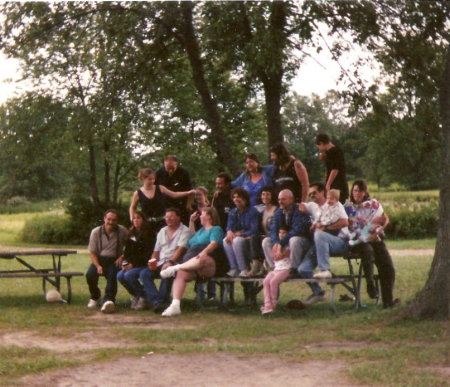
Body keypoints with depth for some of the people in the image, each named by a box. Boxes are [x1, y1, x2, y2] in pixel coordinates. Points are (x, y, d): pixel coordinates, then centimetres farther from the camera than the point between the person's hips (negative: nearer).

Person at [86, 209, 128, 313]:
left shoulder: (122, 231, -2)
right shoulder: (96, 232, -1)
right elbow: (92, 252, -1)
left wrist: (122, 257, -10)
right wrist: (98, 266, -16)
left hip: (114, 261, -1)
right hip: (99, 259, 1)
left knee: (112, 275, -34)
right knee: (90, 274, -26)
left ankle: (108, 300, -40)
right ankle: (95, 297, 3)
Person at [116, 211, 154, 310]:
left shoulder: (148, 234, -6)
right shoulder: (131, 233, 16)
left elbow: (148, 253, -13)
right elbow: (127, 251, 17)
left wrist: (133, 264, -18)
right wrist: (125, 262, -2)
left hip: (143, 265, -6)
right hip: (132, 264, 6)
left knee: (129, 275, -29)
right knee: (120, 275, -18)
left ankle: (142, 297, -9)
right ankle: (135, 295, 3)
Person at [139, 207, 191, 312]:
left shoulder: (184, 231, 3)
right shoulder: (162, 231, 23)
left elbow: (180, 249, -12)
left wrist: (170, 262, -26)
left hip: (175, 262, -6)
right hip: (160, 263, 6)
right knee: (144, 273, -20)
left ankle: (161, 300, -27)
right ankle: (155, 301, -31)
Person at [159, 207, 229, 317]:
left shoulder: (216, 229, 10)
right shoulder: (201, 230, 36)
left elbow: (214, 243, -8)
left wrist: (204, 252, -28)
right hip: (191, 263, 7)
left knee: (201, 260, -44)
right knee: (181, 274, -25)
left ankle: (176, 268, -35)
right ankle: (175, 305, -35)